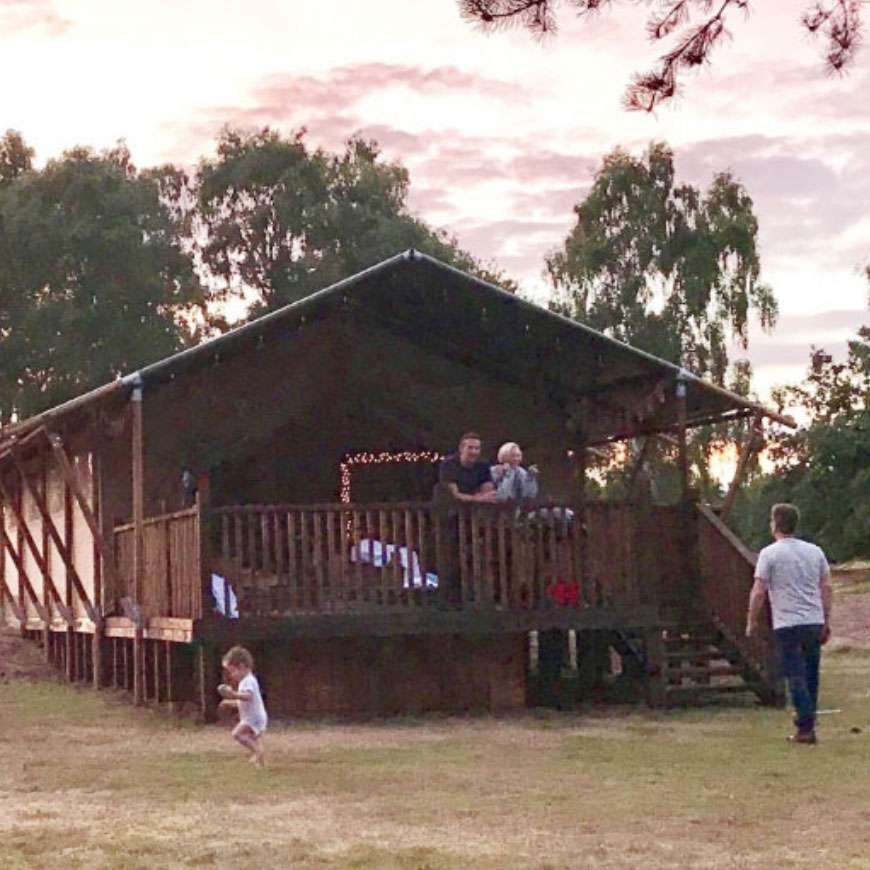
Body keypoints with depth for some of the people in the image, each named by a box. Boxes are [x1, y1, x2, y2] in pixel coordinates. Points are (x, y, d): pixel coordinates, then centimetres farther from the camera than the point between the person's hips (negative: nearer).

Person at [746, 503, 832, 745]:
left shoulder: (770, 553, -5)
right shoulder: (814, 551, 10)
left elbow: (758, 592, -8)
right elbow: (826, 588, 10)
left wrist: (752, 621, 3)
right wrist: (826, 621, 16)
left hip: (788, 625, -5)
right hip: (814, 622, 5)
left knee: (796, 677, -4)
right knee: (811, 676, 12)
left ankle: (806, 728, -9)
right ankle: (807, 723, 17)